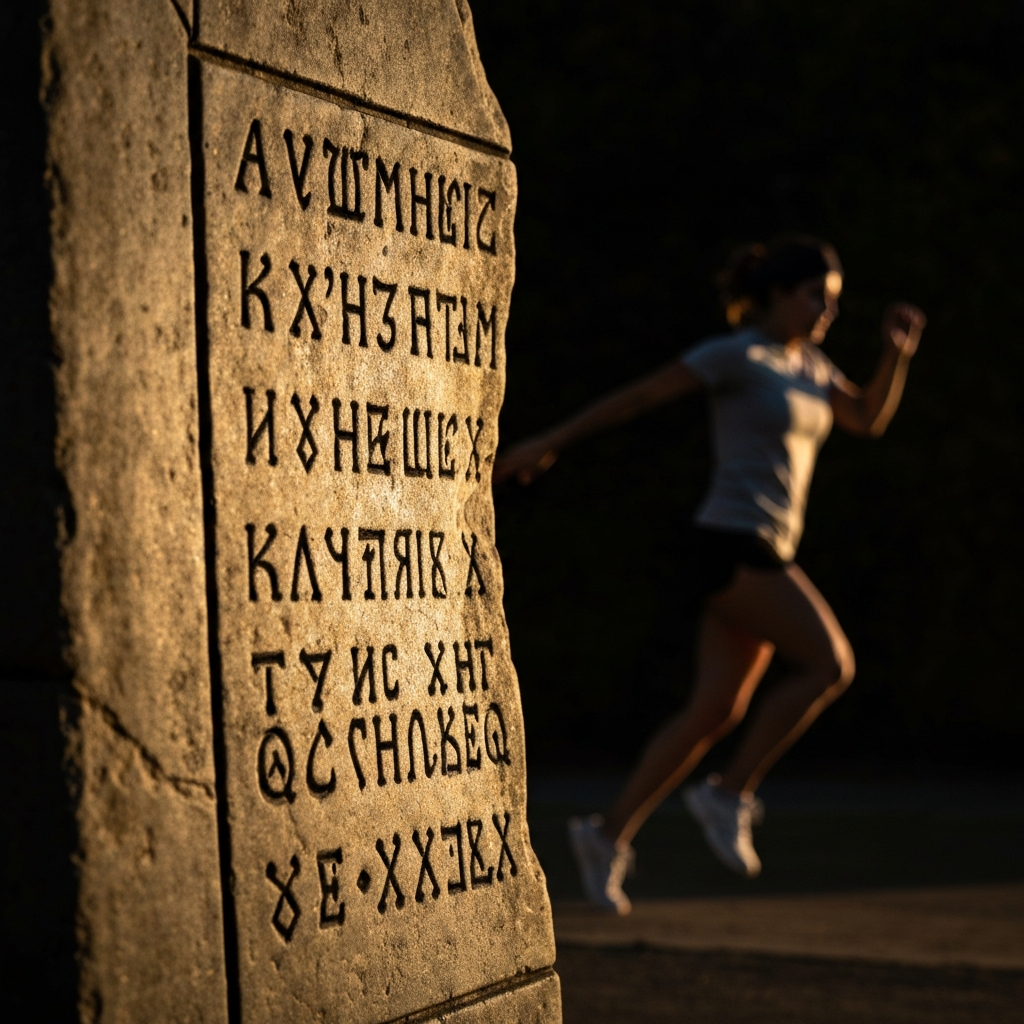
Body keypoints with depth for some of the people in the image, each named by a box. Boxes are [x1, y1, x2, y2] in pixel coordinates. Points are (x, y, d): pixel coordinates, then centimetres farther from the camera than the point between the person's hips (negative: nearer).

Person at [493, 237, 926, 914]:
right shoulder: (734, 353, -8)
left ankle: (611, 833, 11)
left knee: (716, 713, 6)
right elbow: (638, 396, -7)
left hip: (759, 553, 9)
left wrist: (900, 350, 6)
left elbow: (870, 420, 22)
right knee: (831, 665, -15)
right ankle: (730, 795, -8)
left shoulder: (803, 364, 18)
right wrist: (550, 444, -8)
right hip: (733, 547, -9)